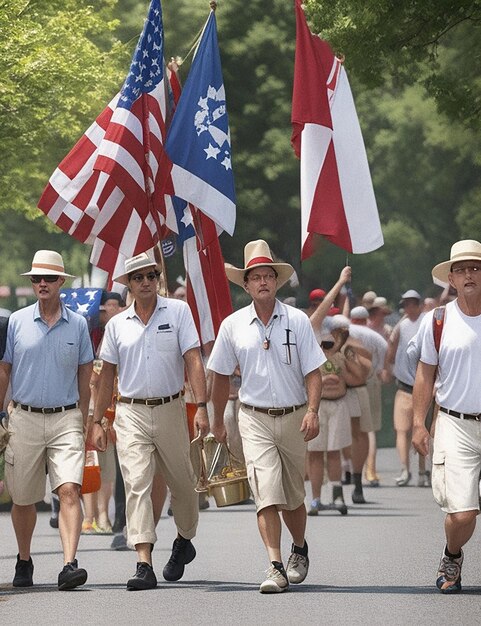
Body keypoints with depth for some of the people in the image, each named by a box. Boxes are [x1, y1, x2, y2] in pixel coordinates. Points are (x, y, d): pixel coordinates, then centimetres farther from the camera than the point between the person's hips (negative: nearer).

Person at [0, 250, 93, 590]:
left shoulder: (77, 325, 4)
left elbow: (84, 377, 10)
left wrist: (84, 425, 8)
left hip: (66, 419, -1)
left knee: (69, 489, -17)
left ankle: (70, 564, -25)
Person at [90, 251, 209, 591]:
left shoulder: (179, 312, 1)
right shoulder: (117, 324, 7)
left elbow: (193, 360, -6)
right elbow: (107, 374, 14)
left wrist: (201, 407, -16)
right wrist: (97, 422, 11)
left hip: (170, 410, 0)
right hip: (131, 413, 1)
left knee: (182, 482, 12)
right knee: (137, 484, -12)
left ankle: (184, 541, 39)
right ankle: (144, 565, -18)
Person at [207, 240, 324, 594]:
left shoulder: (297, 321, -1)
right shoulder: (233, 325, 2)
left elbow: (313, 372, -2)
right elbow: (221, 376, 12)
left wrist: (313, 411, -16)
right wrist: (218, 422, 16)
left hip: (293, 418, 1)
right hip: (255, 418, 0)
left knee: (293, 497, 13)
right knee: (266, 494, -15)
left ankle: (300, 550, 38)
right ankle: (276, 568, -18)